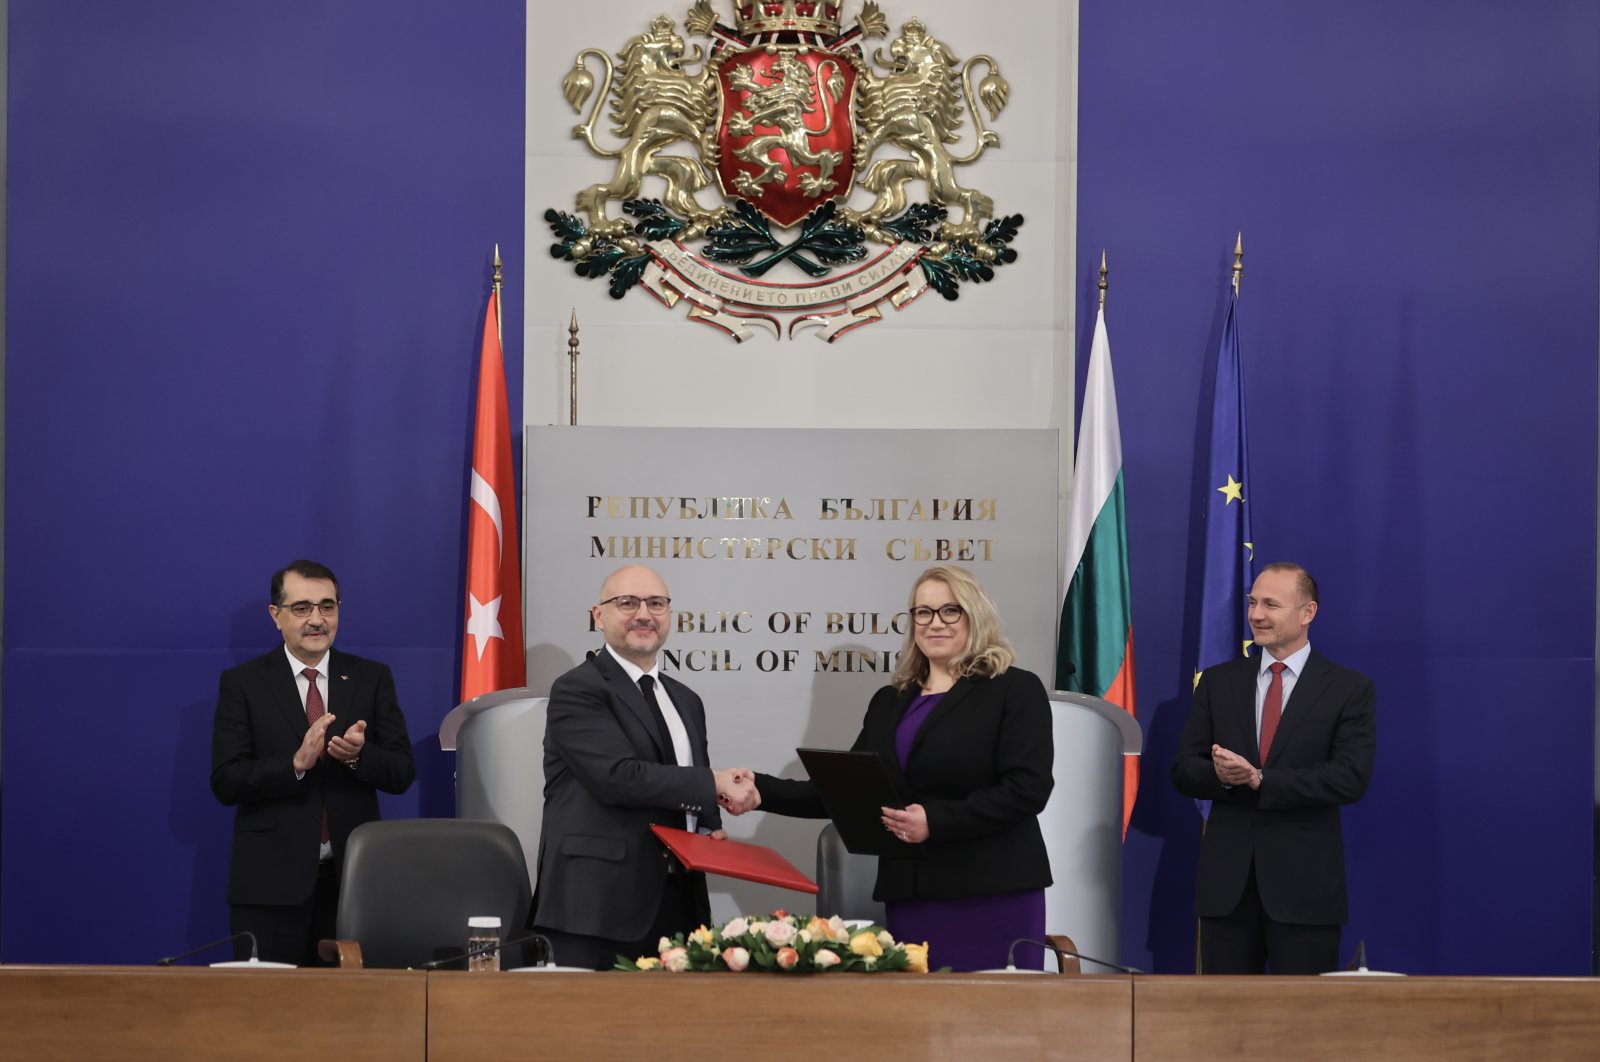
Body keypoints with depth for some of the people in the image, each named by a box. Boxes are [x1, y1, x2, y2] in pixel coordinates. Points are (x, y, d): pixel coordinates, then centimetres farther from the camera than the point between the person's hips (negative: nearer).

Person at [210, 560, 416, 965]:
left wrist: (358, 755, -18)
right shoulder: (242, 684, 3)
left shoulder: (371, 679, 9)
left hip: (353, 876, 2)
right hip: (271, 883, -2)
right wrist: (296, 763, -21)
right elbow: (225, 782, -6)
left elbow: (402, 772, 3)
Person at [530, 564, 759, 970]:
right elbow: (619, 776, -17)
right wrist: (714, 783, -11)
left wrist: (711, 829, 3)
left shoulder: (686, 701, 21)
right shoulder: (577, 690, -4)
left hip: (676, 906, 7)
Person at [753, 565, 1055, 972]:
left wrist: (936, 820, -20)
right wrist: (759, 789, 5)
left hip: (993, 894, -5)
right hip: (908, 895, 5)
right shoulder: (889, 702, 18)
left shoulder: (1015, 690, 0)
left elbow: (1028, 788, -11)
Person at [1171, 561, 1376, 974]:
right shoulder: (1218, 682, 12)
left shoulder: (1349, 689, 1)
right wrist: (1222, 775, -15)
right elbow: (1183, 771, 8)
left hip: (1305, 880, -3)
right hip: (1227, 877, 3)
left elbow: (1350, 779, -11)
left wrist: (1258, 780, -17)